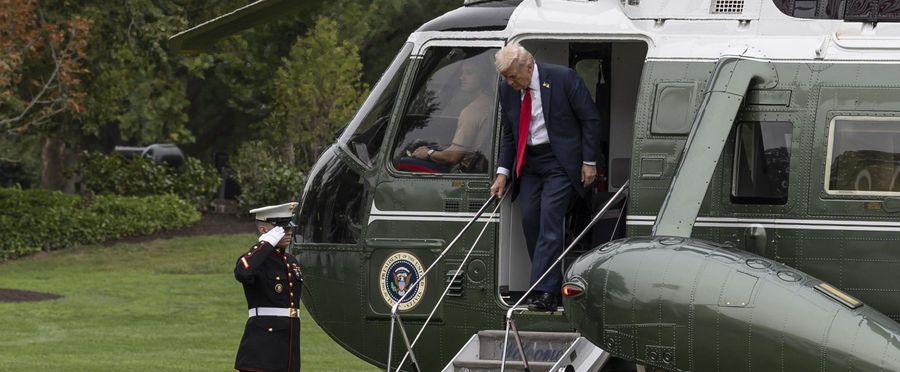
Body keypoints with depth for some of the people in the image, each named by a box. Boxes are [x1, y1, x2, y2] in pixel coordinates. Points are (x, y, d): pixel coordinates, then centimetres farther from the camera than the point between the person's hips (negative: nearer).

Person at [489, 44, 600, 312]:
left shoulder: (563, 78, -13)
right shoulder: (508, 89, 3)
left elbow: (590, 119, -6)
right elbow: (508, 134, 14)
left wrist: (588, 162, -8)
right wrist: (503, 172, 4)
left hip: (560, 161, -6)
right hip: (528, 163, 6)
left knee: (550, 220, -15)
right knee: (529, 220, -2)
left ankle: (545, 292, -20)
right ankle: (550, 285, 10)